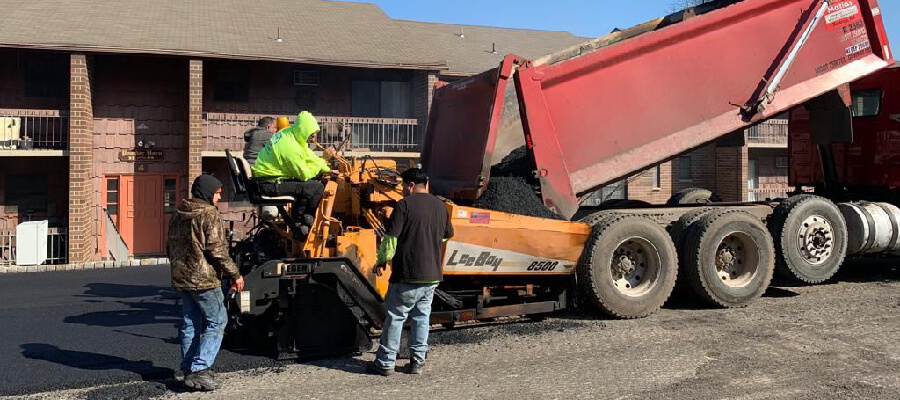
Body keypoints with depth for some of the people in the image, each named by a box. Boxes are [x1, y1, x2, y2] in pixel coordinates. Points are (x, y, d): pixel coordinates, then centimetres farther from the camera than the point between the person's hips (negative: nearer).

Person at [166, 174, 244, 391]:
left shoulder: (179, 215, 13)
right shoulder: (210, 215, -13)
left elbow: (170, 248, 20)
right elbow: (217, 250, -18)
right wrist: (235, 275, -12)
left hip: (182, 279, 8)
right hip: (204, 279, -8)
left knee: (190, 324, 13)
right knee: (216, 322, -1)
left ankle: (188, 370, 17)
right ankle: (199, 369, -8)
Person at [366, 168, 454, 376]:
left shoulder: (405, 205, -11)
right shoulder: (440, 206, 9)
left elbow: (391, 238, -14)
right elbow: (446, 235, 21)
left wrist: (382, 261, 0)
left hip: (407, 274, -6)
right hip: (432, 274, 6)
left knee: (395, 317, 3)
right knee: (422, 316, 14)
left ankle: (385, 363, 8)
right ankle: (417, 361, 16)